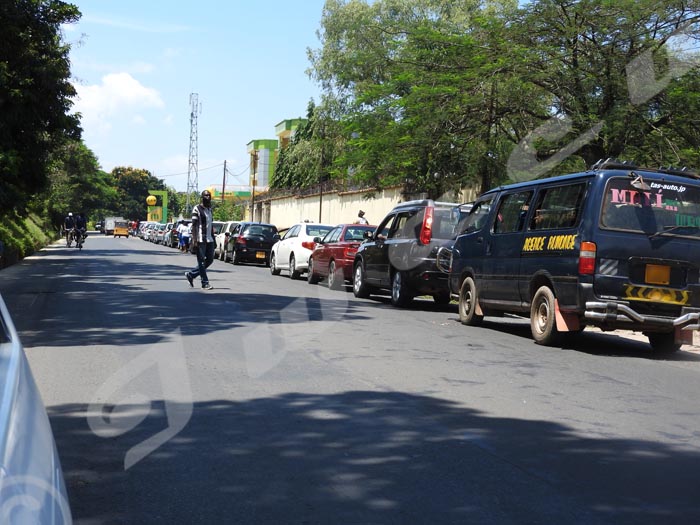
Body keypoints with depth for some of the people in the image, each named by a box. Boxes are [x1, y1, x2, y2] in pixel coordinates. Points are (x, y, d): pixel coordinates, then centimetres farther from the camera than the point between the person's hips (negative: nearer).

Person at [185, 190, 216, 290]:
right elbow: (194, 225, -10)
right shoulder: (197, 209, -5)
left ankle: (191, 274, 22)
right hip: (200, 240, -8)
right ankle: (205, 283, 2)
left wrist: (214, 239, 18)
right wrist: (194, 240, -17)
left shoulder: (210, 209, 18)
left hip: (210, 240, 8)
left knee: (209, 260, 9)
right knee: (201, 262, -2)